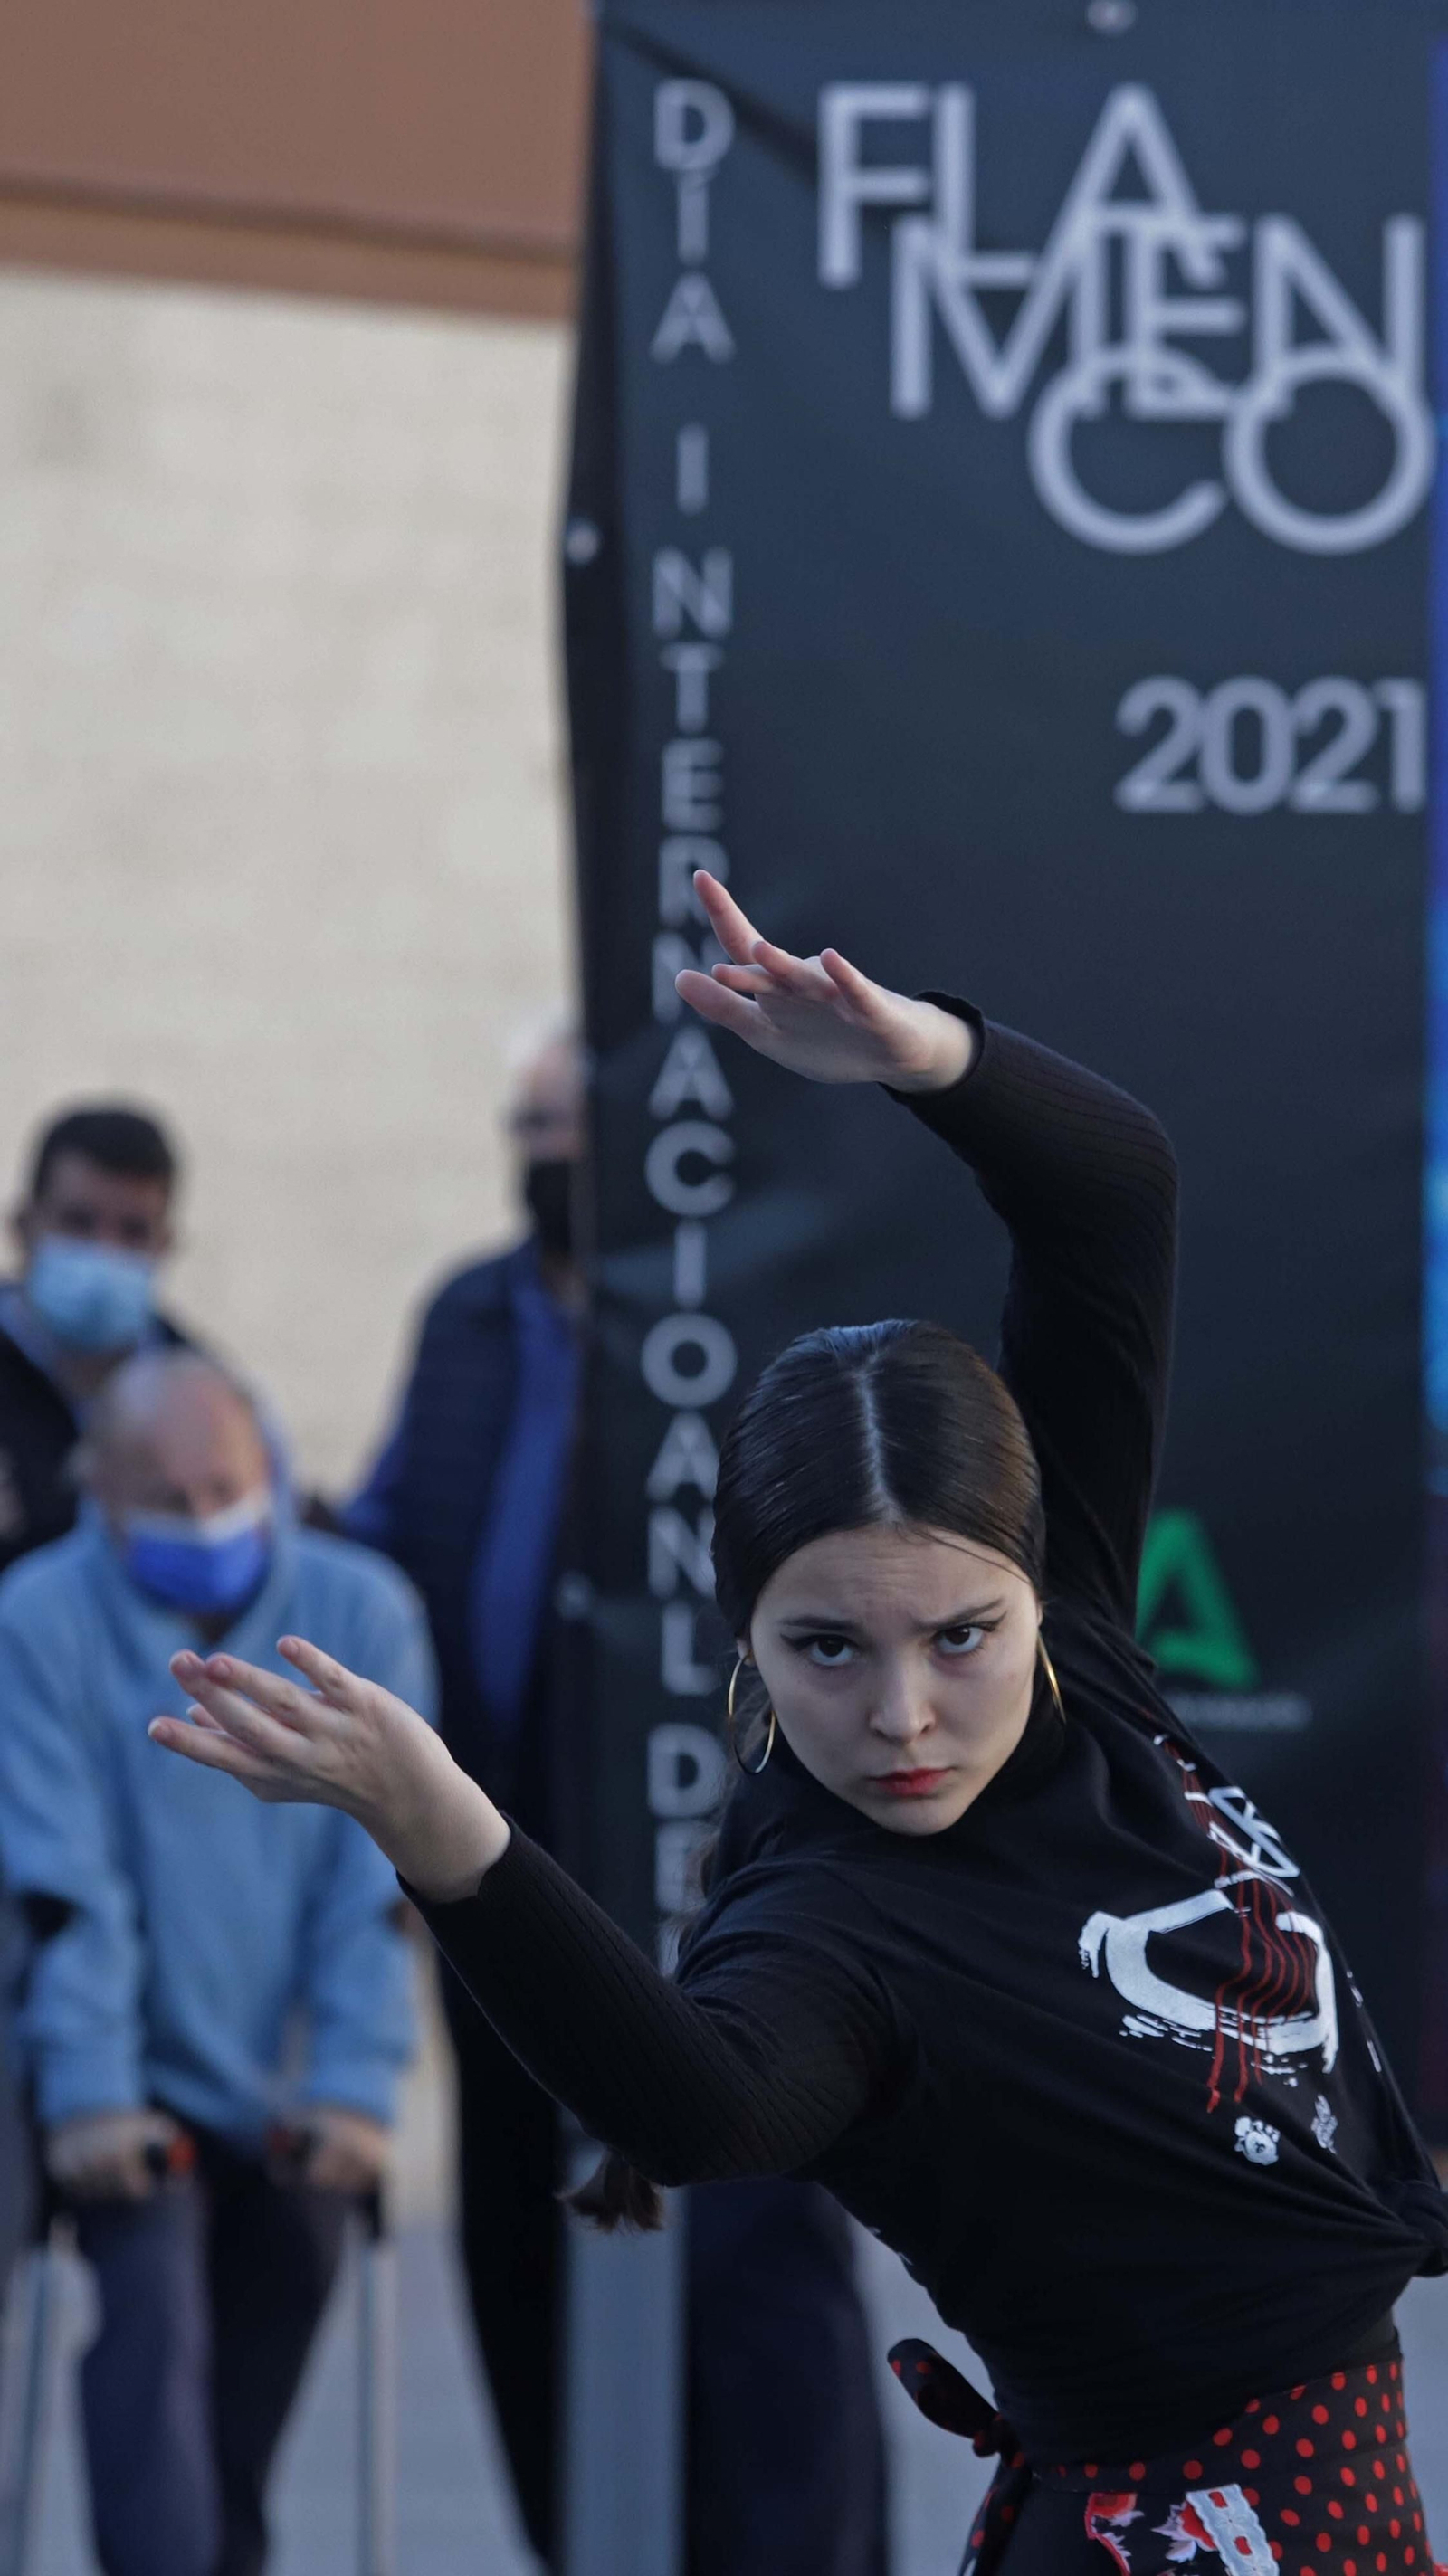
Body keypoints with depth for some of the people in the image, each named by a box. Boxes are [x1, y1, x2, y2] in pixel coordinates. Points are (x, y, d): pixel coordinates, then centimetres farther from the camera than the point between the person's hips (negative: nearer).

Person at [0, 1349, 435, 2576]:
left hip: (291, 2099, 3)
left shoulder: (360, 1612, -4)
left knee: (255, 2382, 10)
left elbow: (383, 1878, -7)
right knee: (153, 2319, -20)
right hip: (140, 2097, -3)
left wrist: (354, 2085, -15)